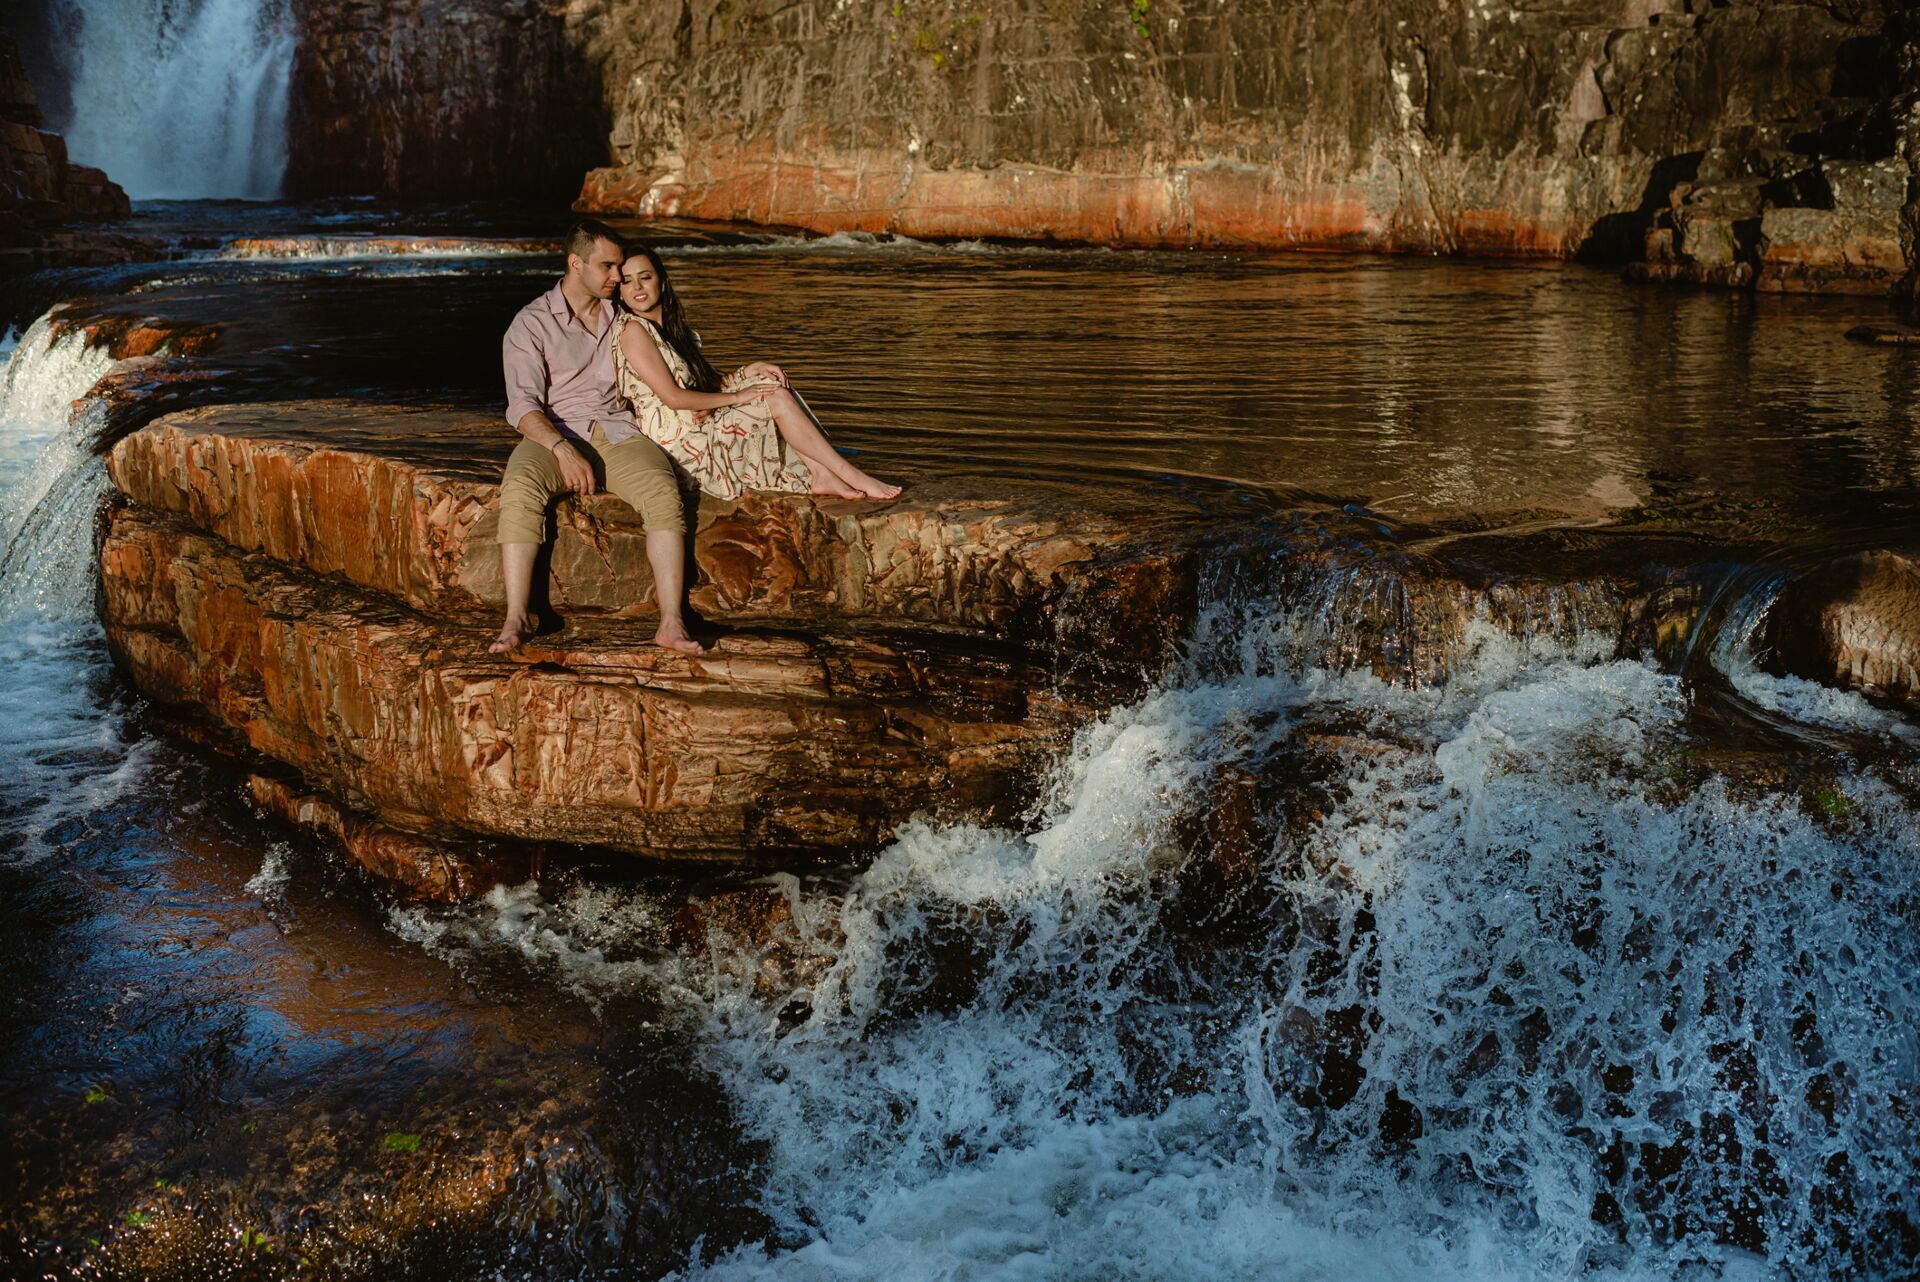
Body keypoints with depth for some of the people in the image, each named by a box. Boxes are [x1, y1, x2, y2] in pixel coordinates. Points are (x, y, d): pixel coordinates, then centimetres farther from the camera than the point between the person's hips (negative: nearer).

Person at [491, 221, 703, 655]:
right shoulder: (531, 325, 2)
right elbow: (524, 405, -9)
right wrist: (563, 450, -26)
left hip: (617, 430, 3)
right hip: (554, 433, -3)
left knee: (663, 489, -30)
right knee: (520, 488, -36)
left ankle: (671, 623, -36)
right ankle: (516, 619, -36)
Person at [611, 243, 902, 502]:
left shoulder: (671, 325, 17)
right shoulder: (632, 330, -12)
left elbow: (705, 385, 15)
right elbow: (672, 397, -18)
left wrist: (748, 372, -2)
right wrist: (735, 397, -11)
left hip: (699, 425, 9)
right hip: (677, 438, -9)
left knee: (772, 385, -1)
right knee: (777, 401, -11)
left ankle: (820, 475, -12)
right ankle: (854, 479, -7)